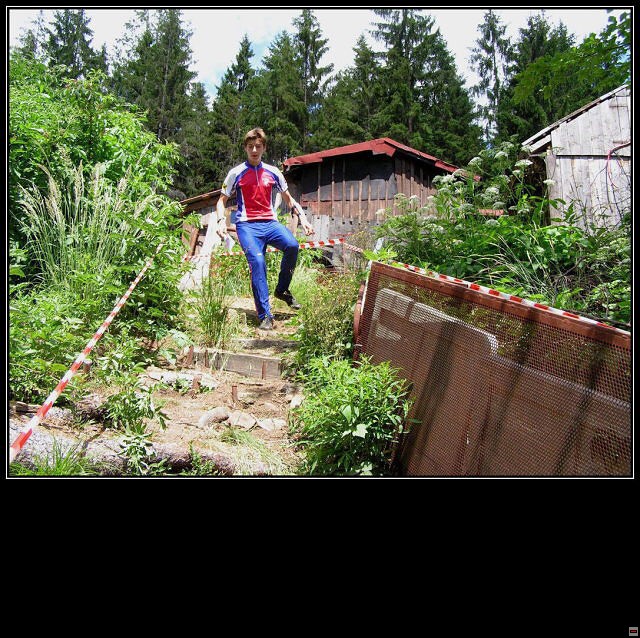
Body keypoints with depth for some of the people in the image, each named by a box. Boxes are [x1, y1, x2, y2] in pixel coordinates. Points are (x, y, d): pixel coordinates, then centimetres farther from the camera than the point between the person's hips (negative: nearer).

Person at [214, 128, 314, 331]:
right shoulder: (236, 173, 7)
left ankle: (282, 290, -5)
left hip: (270, 222, 2)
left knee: (292, 245, -27)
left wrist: (302, 218, 9)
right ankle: (265, 316, -19)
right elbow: (222, 201, 11)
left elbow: (289, 199, 22)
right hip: (247, 225, -2)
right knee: (257, 262, -24)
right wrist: (221, 221, -8)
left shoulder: (273, 172, 14)